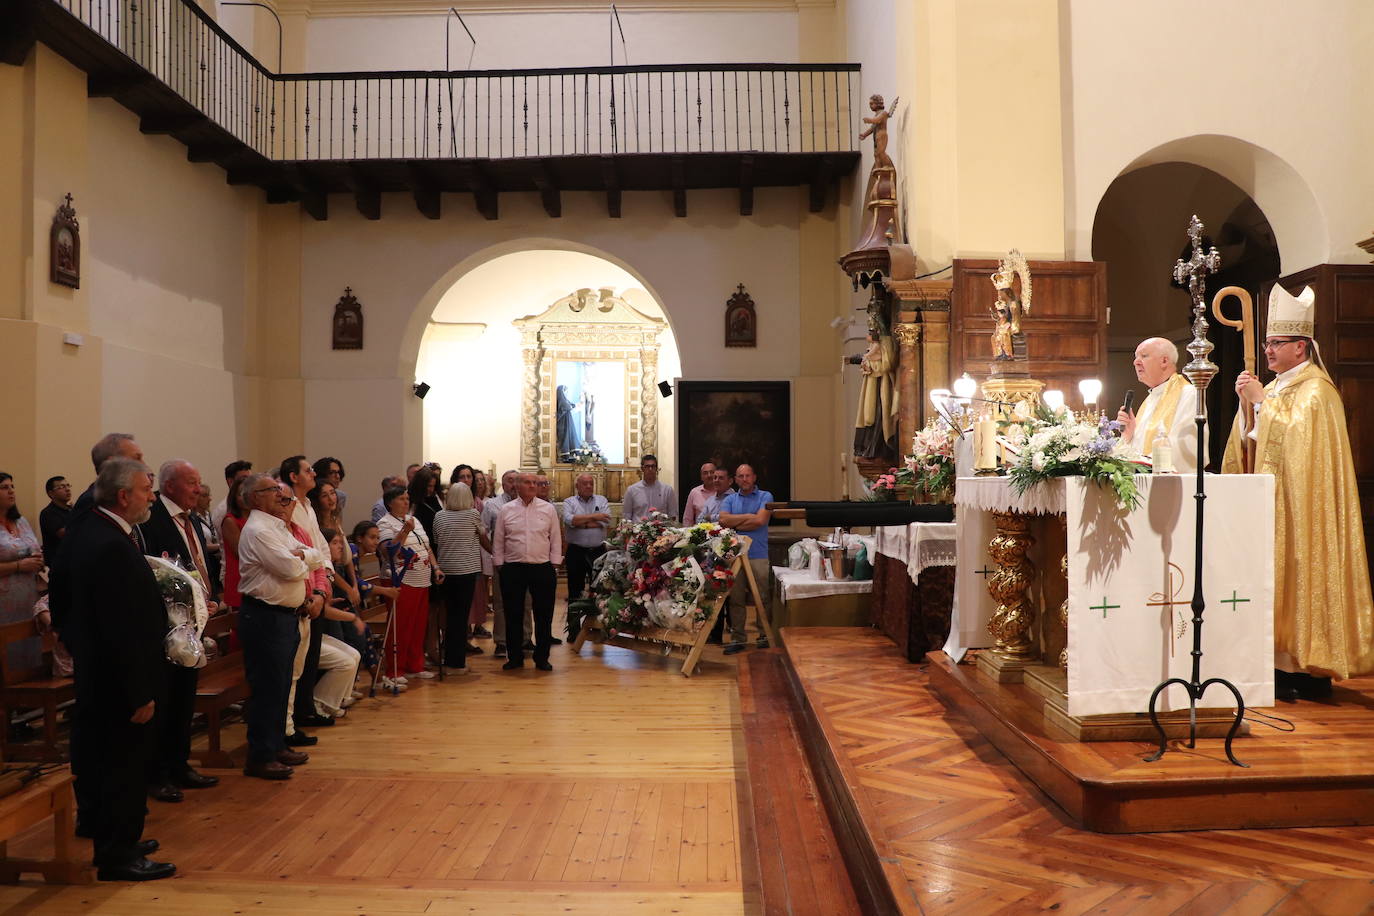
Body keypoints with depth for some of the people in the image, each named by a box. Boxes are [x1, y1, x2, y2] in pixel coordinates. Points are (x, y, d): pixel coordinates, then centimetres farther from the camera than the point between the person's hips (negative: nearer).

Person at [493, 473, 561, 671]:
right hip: (513, 569, 0)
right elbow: (498, 541, 7)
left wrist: (554, 565, 1)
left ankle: (542, 658, 17)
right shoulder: (506, 510, 3)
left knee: (544, 615, 5)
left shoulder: (548, 509, 3)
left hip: (542, 568, 0)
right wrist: (499, 565, 4)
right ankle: (515, 657, 20)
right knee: (513, 615, 7)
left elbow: (555, 539, 5)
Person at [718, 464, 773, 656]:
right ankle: (737, 638, 8)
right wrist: (749, 517, -4)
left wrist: (736, 524, -1)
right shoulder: (729, 500, 16)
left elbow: (760, 520, -8)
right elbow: (724, 520, -1)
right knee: (736, 599, 3)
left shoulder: (765, 497, 6)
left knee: (762, 598, -1)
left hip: (758, 555, -3)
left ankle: (764, 635, 9)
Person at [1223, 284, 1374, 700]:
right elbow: (1251, 444, 14)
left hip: (1300, 506, -8)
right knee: (1278, 574, 6)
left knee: (1297, 571, -6)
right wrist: (1247, 403, 0)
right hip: (1272, 502, 8)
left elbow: (1293, 436, -22)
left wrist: (1262, 401, -13)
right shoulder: (1274, 388, 16)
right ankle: (1287, 663, 10)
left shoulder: (1316, 390, -8)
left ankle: (1310, 671, 0)